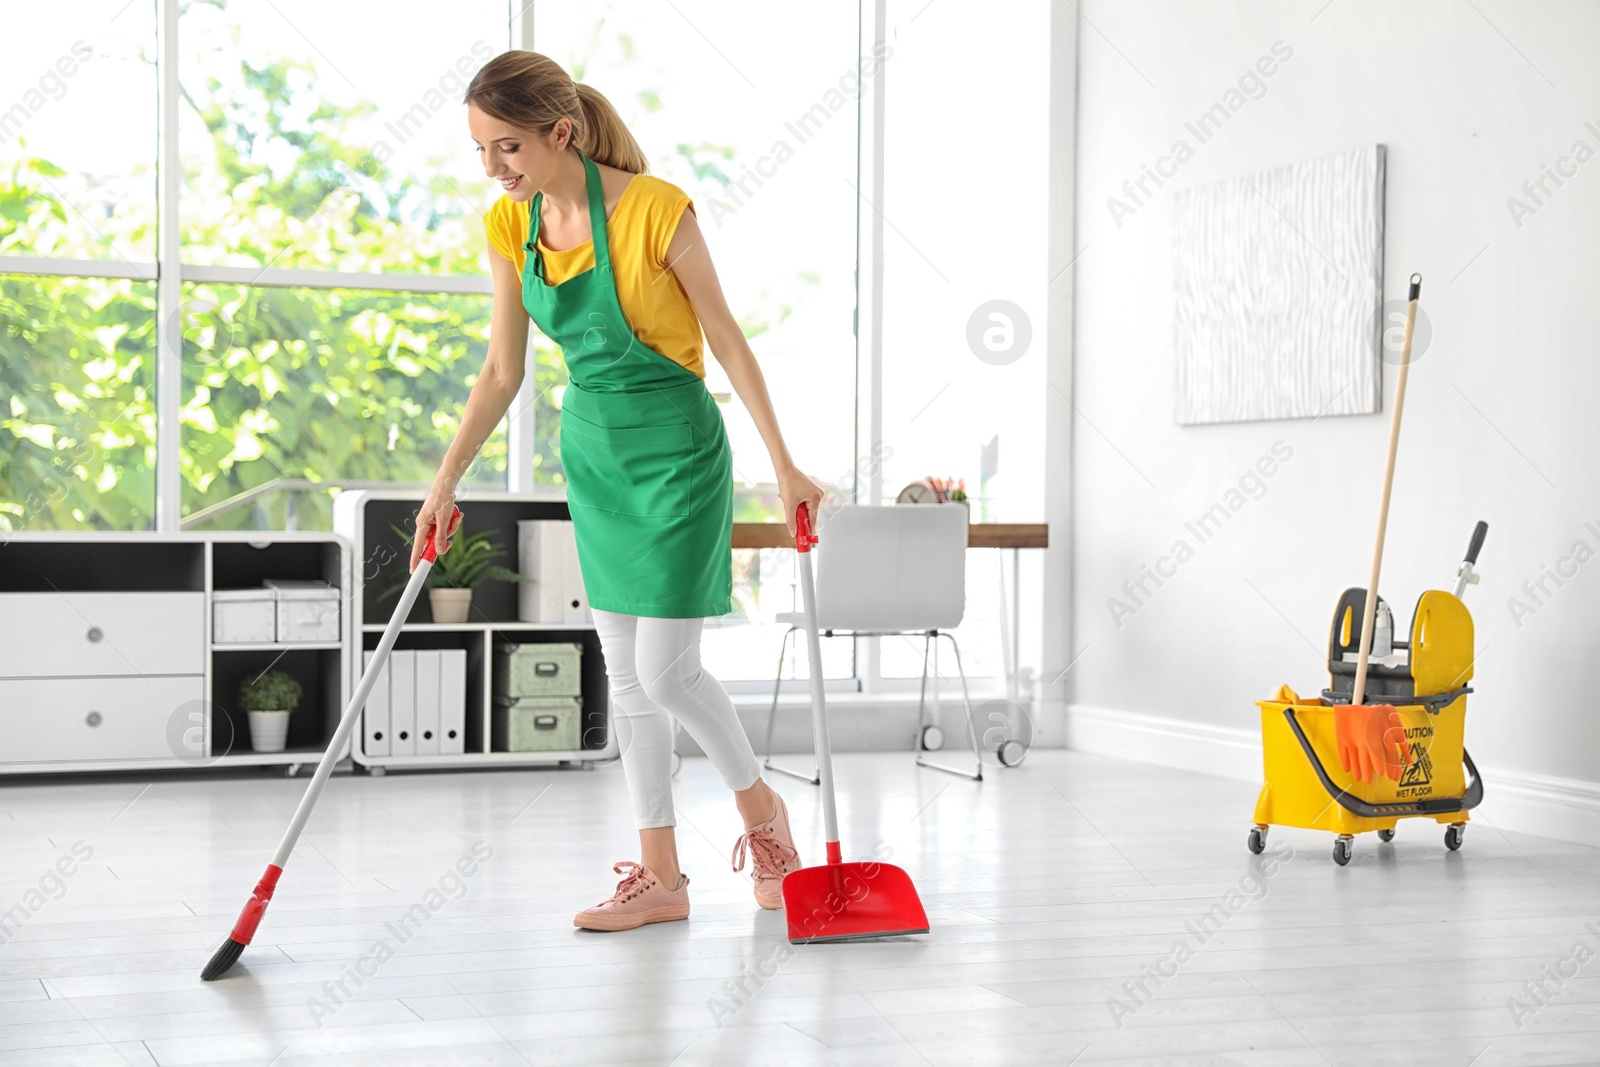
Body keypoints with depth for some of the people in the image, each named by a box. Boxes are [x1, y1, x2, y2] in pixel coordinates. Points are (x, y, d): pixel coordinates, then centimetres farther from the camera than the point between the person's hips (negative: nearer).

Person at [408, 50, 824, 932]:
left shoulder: (655, 209, -21)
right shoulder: (509, 228, -2)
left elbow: (726, 337, -13)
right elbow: (502, 371, 6)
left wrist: (783, 465, -10)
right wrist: (446, 481, 4)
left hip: (676, 449, -6)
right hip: (592, 453, 6)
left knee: (665, 670, -6)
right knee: (626, 675, 8)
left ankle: (762, 809, 21)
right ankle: (661, 877, 16)